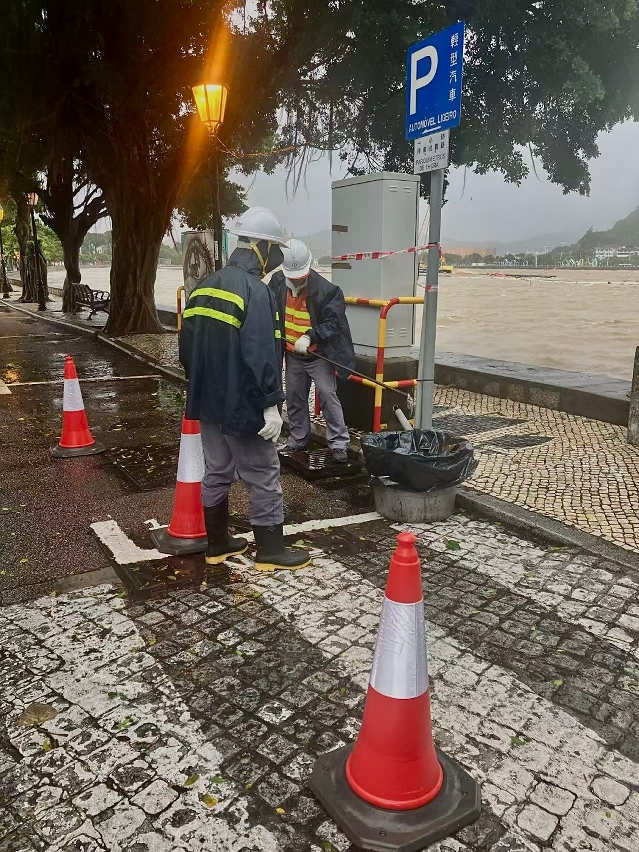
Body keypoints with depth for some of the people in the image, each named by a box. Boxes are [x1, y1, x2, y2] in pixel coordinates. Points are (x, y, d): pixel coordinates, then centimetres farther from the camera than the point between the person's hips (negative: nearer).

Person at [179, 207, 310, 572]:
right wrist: (271, 404, -20)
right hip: (243, 405, -8)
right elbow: (261, 355, -24)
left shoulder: (204, 287, 9)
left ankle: (218, 543, 29)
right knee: (264, 476, 4)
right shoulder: (255, 290, -17)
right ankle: (271, 551, 14)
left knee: (216, 472, 17)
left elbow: (187, 345, 14)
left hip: (209, 402, 9)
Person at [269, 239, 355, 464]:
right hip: (292, 355, 5)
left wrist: (309, 337, -30)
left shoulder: (326, 290, -20)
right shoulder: (277, 283, -4)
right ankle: (298, 439, 29)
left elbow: (333, 322, -20)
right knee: (294, 397, 14)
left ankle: (339, 443, 1)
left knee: (328, 396, -7)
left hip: (319, 355, -5)